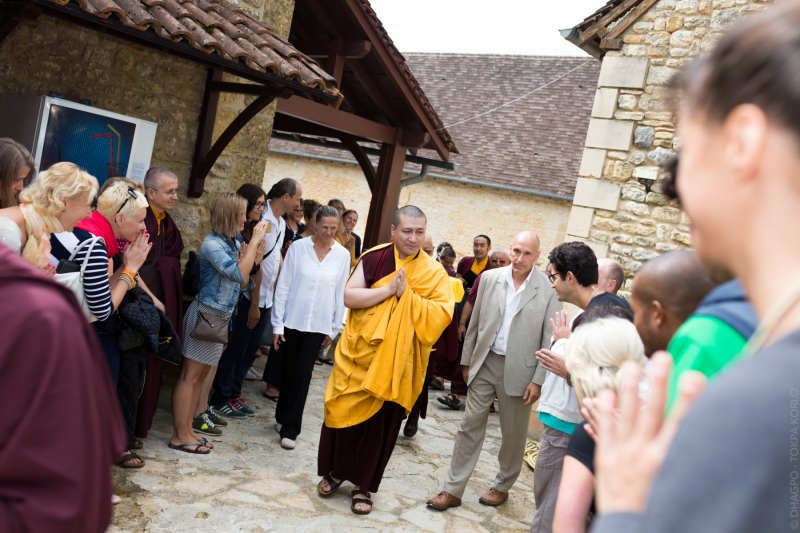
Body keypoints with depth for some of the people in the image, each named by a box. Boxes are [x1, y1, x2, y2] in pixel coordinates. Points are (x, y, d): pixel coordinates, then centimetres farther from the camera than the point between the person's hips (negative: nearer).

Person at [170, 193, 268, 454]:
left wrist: (255, 256, -3)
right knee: (190, 375, -2)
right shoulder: (212, 244, -16)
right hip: (205, 314, -9)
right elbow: (239, 275, -27)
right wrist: (255, 241, -21)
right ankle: (180, 436, 5)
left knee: (200, 374, 14)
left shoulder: (234, 242, 8)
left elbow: (244, 284, 9)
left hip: (222, 316, 9)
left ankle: (187, 427, 23)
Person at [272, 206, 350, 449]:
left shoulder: (343, 255, 0)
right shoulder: (298, 248, -3)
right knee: (288, 371, 9)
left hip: (318, 325, 0)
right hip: (292, 320, 0)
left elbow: (341, 294, 6)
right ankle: (283, 417, 29)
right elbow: (283, 286, -1)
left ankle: (290, 429, 6)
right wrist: (277, 324, -3)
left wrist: (333, 330, 6)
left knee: (303, 374, -2)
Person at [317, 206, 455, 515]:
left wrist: (407, 295, -20)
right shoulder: (374, 259, -3)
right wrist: (389, 289, -19)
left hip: (396, 361, 0)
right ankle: (335, 471, 32)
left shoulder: (434, 273, -3)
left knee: (381, 423, 7)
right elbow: (349, 296, -11)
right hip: (358, 352, 1)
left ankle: (364, 485, 24)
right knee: (344, 412, 8)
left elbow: (442, 315, -13)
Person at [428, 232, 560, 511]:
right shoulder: (490, 278, 2)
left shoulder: (549, 289, -8)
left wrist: (539, 380, -8)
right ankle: (453, 490, 15)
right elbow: (475, 323, 9)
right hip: (485, 363, 2)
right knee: (470, 425, 6)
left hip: (518, 369, -2)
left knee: (513, 434, 12)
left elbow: (549, 340, -6)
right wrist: (467, 360, 10)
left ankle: (502, 486, 33)